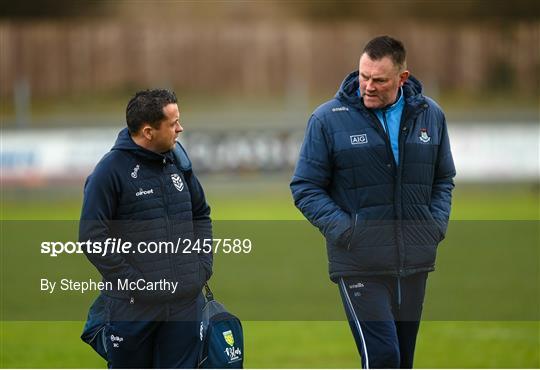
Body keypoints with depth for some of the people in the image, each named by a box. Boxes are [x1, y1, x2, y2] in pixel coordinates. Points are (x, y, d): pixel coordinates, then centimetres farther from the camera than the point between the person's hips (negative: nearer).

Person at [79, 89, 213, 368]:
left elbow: (201, 215, 22)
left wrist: (204, 264, 9)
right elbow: (92, 236, -12)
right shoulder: (111, 171, -10)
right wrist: (131, 281, -15)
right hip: (134, 305, -5)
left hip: (186, 302, 5)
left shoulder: (178, 162, 9)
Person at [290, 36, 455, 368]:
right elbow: (305, 188, -1)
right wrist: (343, 230, -14)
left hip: (415, 263, 5)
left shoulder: (430, 115, 6)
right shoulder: (328, 119, -6)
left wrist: (437, 224, 1)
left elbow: (443, 179, 19)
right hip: (360, 265, -5)